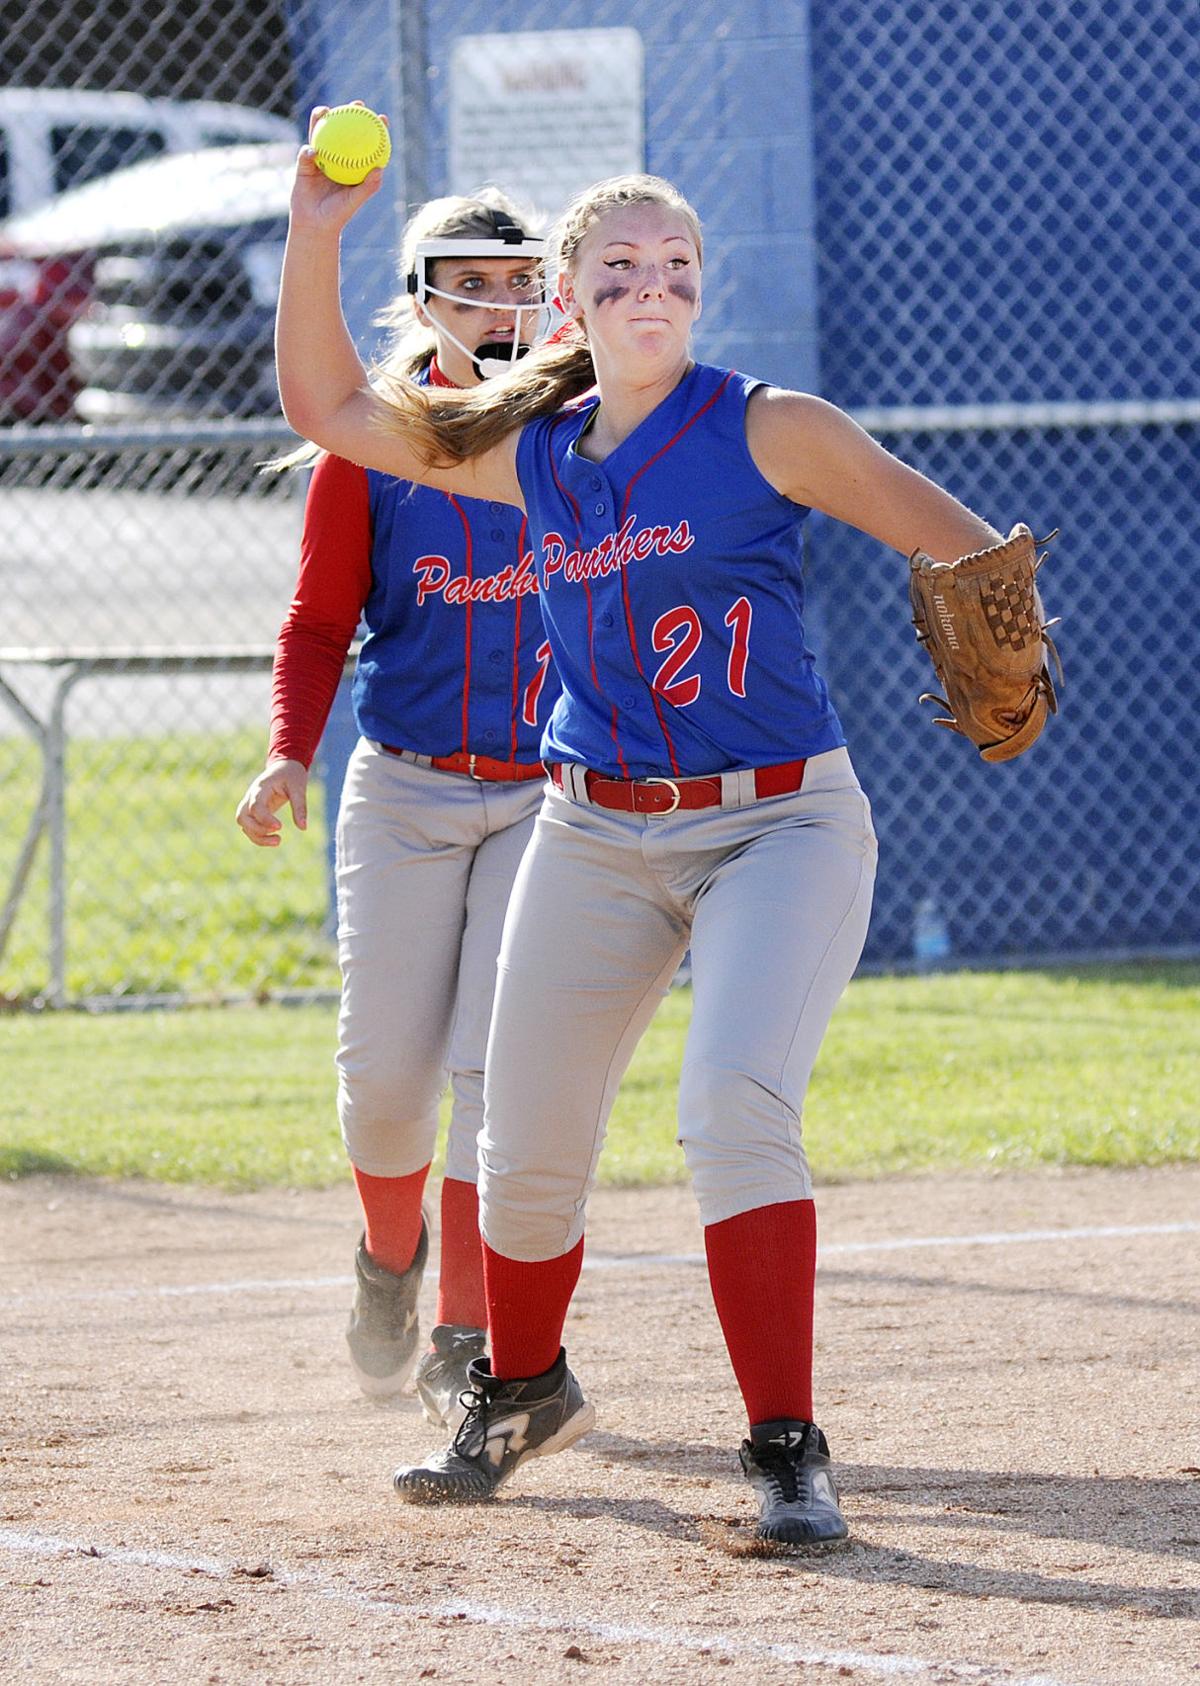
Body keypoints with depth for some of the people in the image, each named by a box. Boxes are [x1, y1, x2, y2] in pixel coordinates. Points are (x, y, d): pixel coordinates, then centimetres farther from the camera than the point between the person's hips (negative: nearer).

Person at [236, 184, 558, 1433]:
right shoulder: (370, 448, 0)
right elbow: (320, 625, 3)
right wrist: (289, 757, -11)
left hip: (548, 798, 0)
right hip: (403, 791, 0)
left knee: (500, 1061, -9)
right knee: (387, 1063, -1)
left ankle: (464, 1345, -3)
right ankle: (391, 1256, 31)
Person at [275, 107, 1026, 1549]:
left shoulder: (767, 432, -7)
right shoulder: (533, 452, 6)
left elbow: (957, 542, -8)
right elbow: (327, 407, 11)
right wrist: (316, 235, 0)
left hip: (781, 827, -4)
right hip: (594, 837, 4)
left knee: (736, 1112, -25)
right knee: (526, 1155, 9)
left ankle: (785, 1452, -20)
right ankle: (521, 1395, 38)